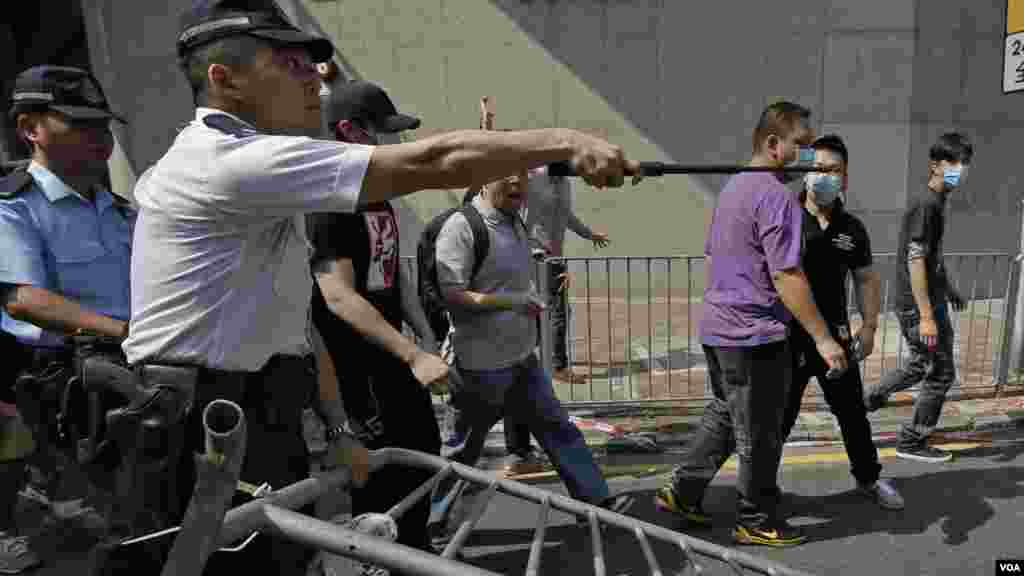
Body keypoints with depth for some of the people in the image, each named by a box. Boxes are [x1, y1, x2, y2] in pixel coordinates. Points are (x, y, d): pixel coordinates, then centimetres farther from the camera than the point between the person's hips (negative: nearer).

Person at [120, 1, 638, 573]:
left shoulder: (264, 186, 15)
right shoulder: (230, 161, -17)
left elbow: (295, 321, 15)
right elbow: (426, 164, -24)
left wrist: (339, 430, 13)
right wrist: (565, 140, -20)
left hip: (262, 428, 9)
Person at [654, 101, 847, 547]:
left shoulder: (733, 187, 13)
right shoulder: (777, 195, -17)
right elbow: (786, 277, -22)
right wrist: (823, 338, -19)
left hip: (717, 326, 9)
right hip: (755, 334, -9)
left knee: (724, 415, 22)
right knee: (758, 434, 6)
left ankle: (681, 492, 26)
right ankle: (756, 522, 21)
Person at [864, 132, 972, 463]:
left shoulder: (935, 202, 12)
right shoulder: (926, 204, -19)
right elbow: (915, 262, -24)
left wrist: (948, 288, 31)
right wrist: (926, 316, -25)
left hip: (929, 301, 10)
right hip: (920, 306, -10)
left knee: (923, 366, 22)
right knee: (941, 373, 1)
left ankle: (870, 399, 35)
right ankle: (912, 443, 12)